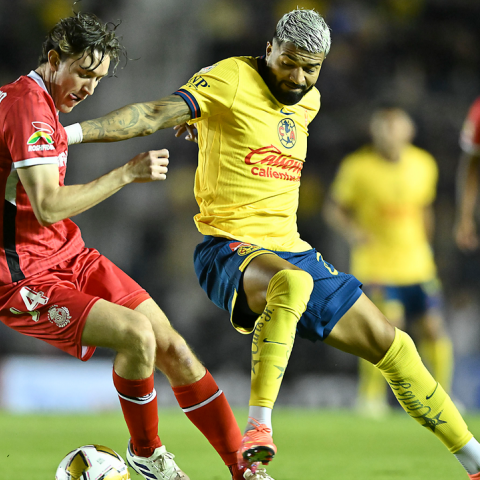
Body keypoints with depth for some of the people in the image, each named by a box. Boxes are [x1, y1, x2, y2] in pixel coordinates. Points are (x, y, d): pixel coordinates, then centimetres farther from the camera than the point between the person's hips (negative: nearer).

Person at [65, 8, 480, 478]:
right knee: (291, 281, -42)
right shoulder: (231, 80, -10)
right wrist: (73, 131, -32)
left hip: (289, 249, 7)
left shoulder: (309, 100, 13)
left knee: (390, 345, 6)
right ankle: (258, 430, -38)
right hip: (228, 250, -7)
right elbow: (154, 114, -20)